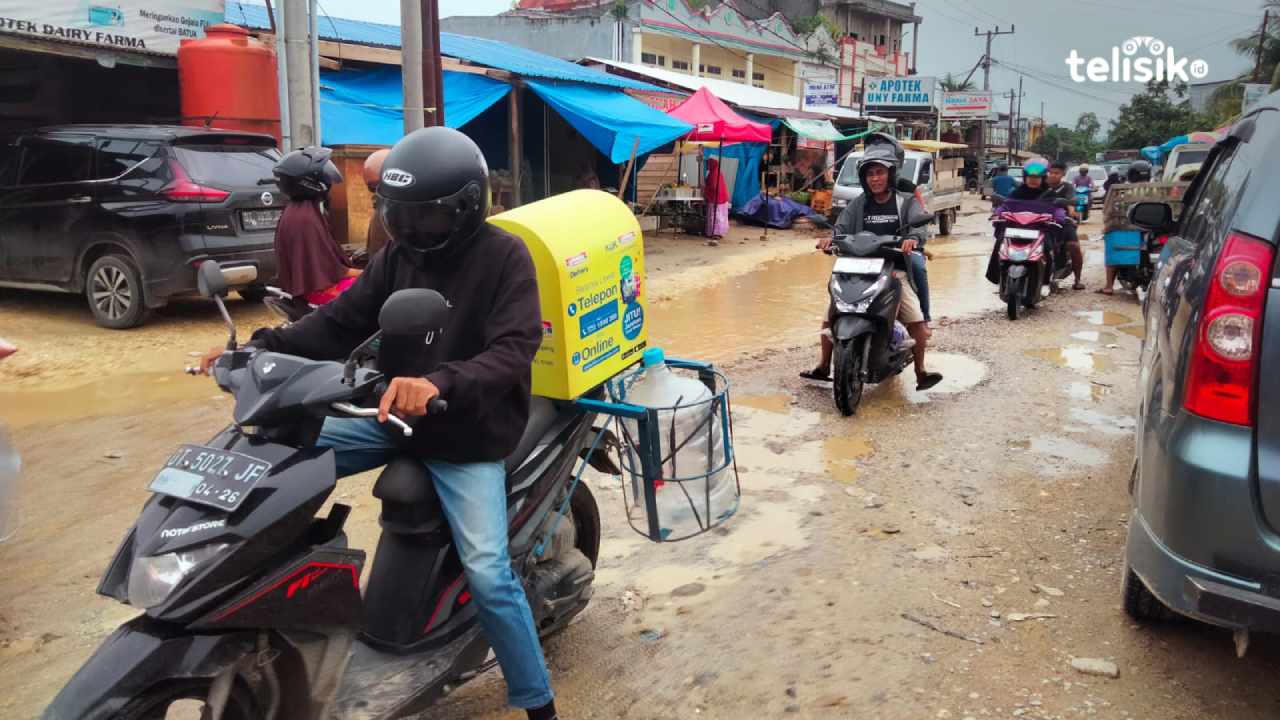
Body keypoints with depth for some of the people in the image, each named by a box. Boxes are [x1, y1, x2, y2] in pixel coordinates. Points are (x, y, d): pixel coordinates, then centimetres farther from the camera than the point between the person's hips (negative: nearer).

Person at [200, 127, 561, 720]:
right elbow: (342, 322, 5)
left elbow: (514, 351, -27)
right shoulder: (399, 255, 3)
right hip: (394, 416, 6)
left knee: (488, 574, -15)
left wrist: (439, 383, -45)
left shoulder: (504, 257, -15)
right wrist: (263, 348, -10)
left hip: (469, 437, -6)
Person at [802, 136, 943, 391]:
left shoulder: (906, 202, 5)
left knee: (917, 320, -17)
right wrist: (831, 238, -25)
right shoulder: (858, 205, 10)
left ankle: (921, 372, -4)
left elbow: (920, 223, -10)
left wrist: (913, 238, -34)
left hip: (895, 270, -2)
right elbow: (843, 228, 0)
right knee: (830, 312, -5)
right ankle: (823, 366, 9)